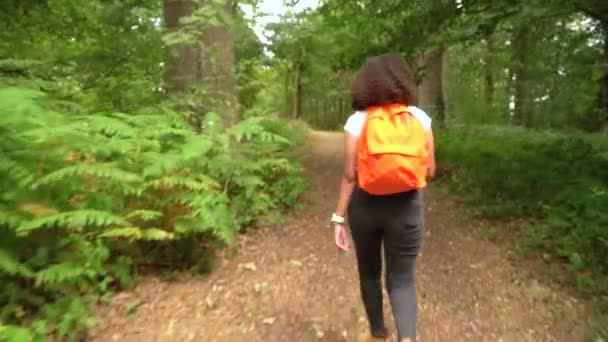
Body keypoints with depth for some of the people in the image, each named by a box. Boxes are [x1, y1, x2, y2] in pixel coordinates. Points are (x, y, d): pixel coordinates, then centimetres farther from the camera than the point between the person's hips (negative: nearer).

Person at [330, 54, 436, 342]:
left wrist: (338, 218, -5)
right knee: (401, 278, 11)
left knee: (369, 273, 21)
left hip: (365, 205, 0)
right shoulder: (420, 117, -2)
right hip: (406, 206, 0)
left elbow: (350, 175, -10)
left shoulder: (357, 120, -7)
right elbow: (429, 171, 1)